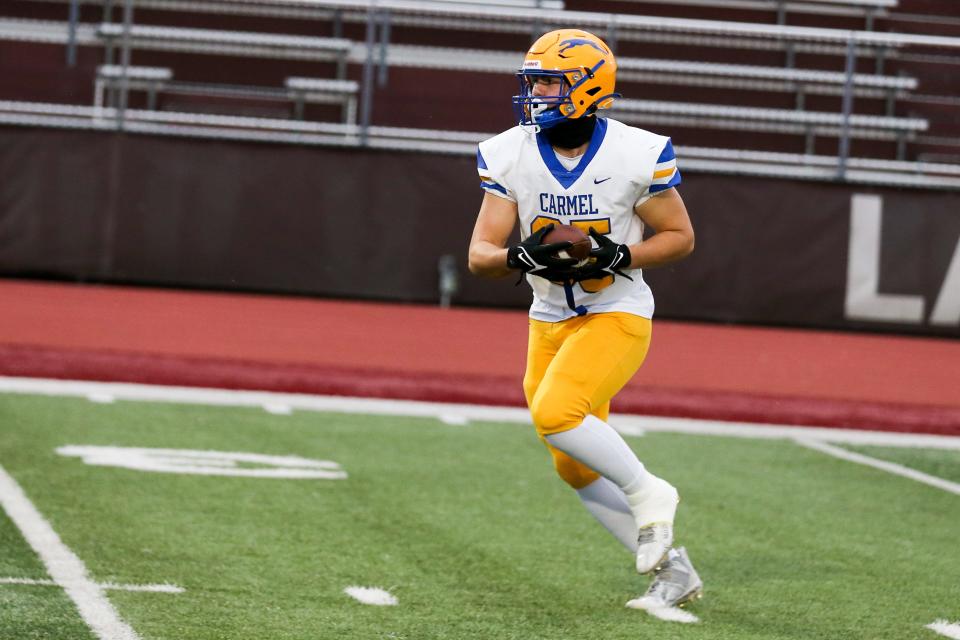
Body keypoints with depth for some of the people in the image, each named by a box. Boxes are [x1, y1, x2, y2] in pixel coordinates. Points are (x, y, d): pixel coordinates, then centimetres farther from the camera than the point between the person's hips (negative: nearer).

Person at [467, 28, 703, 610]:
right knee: (577, 469, 8)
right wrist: (521, 256, -29)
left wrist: (619, 257, -21)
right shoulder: (510, 155, -6)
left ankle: (647, 493, -6)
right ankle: (672, 569, 20)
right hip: (550, 322, 6)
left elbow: (681, 237, -4)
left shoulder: (637, 155, -15)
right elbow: (480, 254, -7)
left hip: (617, 316, -5)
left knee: (556, 413, -29)